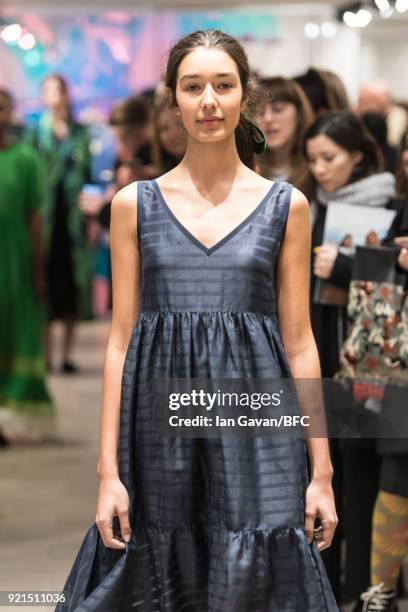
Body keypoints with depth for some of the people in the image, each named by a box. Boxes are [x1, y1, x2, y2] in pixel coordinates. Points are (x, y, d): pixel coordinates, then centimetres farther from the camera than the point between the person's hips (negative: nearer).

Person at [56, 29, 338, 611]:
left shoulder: (285, 206, 5)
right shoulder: (135, 204, 6)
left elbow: (299, 343, 5)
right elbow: (121, 340, 4)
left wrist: (322, 471, 1)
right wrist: (109, 471, -2)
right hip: (161, 426, 1)